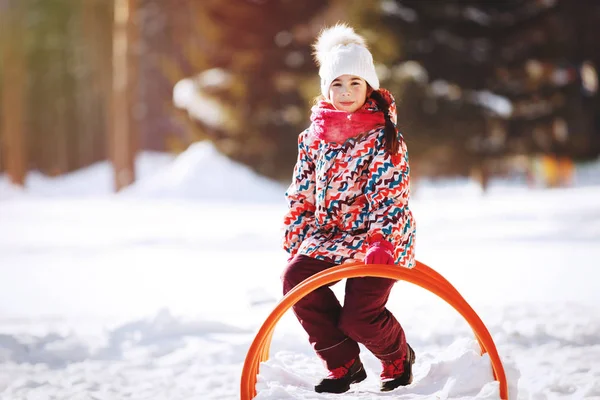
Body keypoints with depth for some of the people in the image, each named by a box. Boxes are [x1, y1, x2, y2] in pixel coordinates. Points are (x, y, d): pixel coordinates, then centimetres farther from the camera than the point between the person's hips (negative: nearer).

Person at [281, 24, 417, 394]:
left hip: (379, 238, -5)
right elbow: (301, 195, 11)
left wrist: (381, 245, -27)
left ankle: (398, 358, 19)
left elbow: (390, 196, -16)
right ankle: (344, 366, -1)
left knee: (358, 317, -17)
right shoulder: (314, 136, 6)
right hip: (329, 234, 5)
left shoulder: (384, 137, -9)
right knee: (296, 280, -19)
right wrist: (295, 244, 3)